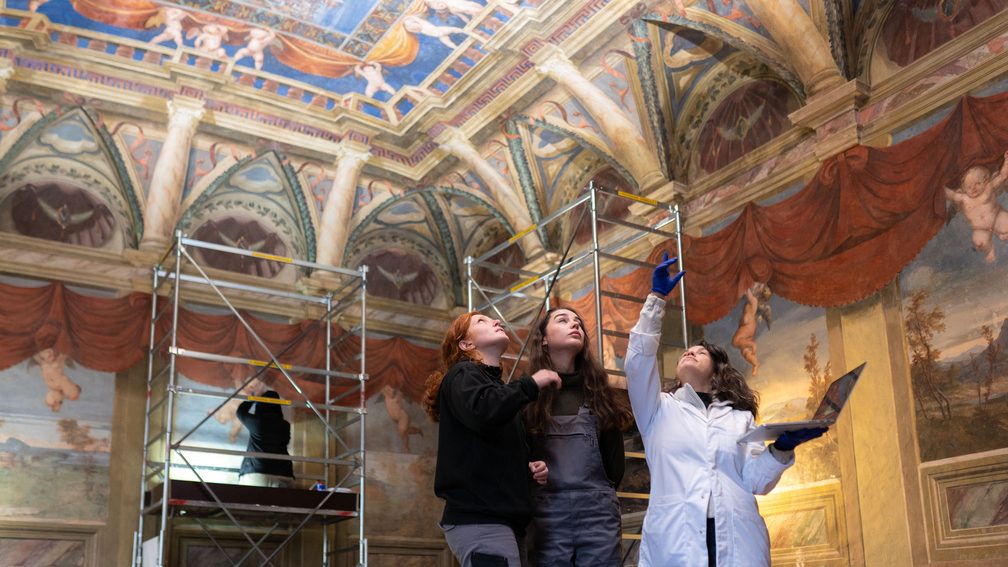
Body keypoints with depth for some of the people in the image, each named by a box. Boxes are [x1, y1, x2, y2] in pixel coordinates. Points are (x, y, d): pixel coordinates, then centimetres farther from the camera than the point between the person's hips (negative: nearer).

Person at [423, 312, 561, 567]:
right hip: (480, 518, -9)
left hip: (504, 517, 9)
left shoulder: (496, 385, 26)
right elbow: (483, 411, -24)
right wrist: (532, 383, -10)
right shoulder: (463, 374, 0)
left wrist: (530, 468, 11)